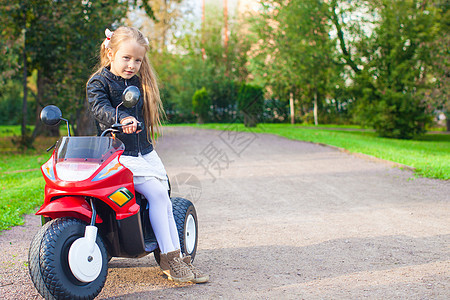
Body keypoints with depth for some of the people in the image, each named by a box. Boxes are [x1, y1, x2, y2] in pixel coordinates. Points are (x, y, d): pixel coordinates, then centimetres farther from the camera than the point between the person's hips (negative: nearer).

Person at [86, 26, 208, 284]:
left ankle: (178, 258, 9)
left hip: (145, 152, 6)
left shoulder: (140, 82, 15)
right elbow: (100, 107, -23)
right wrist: (122, 118, -40)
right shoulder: (98, 82, -3)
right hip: (118, 154, -6)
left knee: (163, 199, 1)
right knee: (156, 193, -19)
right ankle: (169, 258, -10)